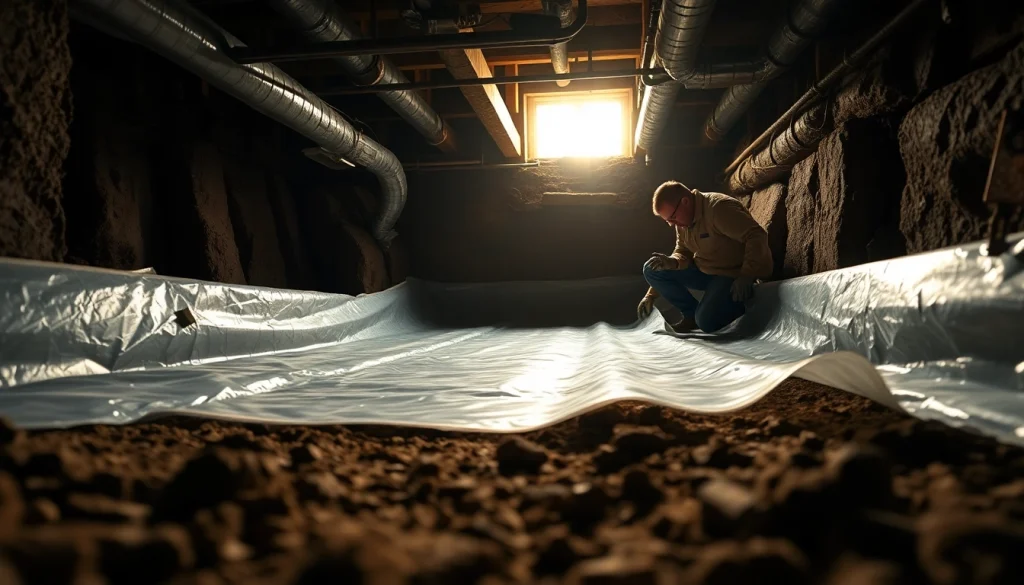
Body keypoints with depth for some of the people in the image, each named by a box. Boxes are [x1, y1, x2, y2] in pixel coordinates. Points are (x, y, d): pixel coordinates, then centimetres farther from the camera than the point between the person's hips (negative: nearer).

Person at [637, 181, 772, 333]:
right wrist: (672, 262, -15)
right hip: (704, 270, 8)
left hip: (733, 274, -8)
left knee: (706, 322, -28)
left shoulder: (720, 208, -26)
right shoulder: (683, 219, 2)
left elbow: (757, 236, -30)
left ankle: (740, 304, 3)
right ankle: (692, 315, 2)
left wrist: (746, 276, -37)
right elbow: (683, 252, 8)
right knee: (652, 270, -5)